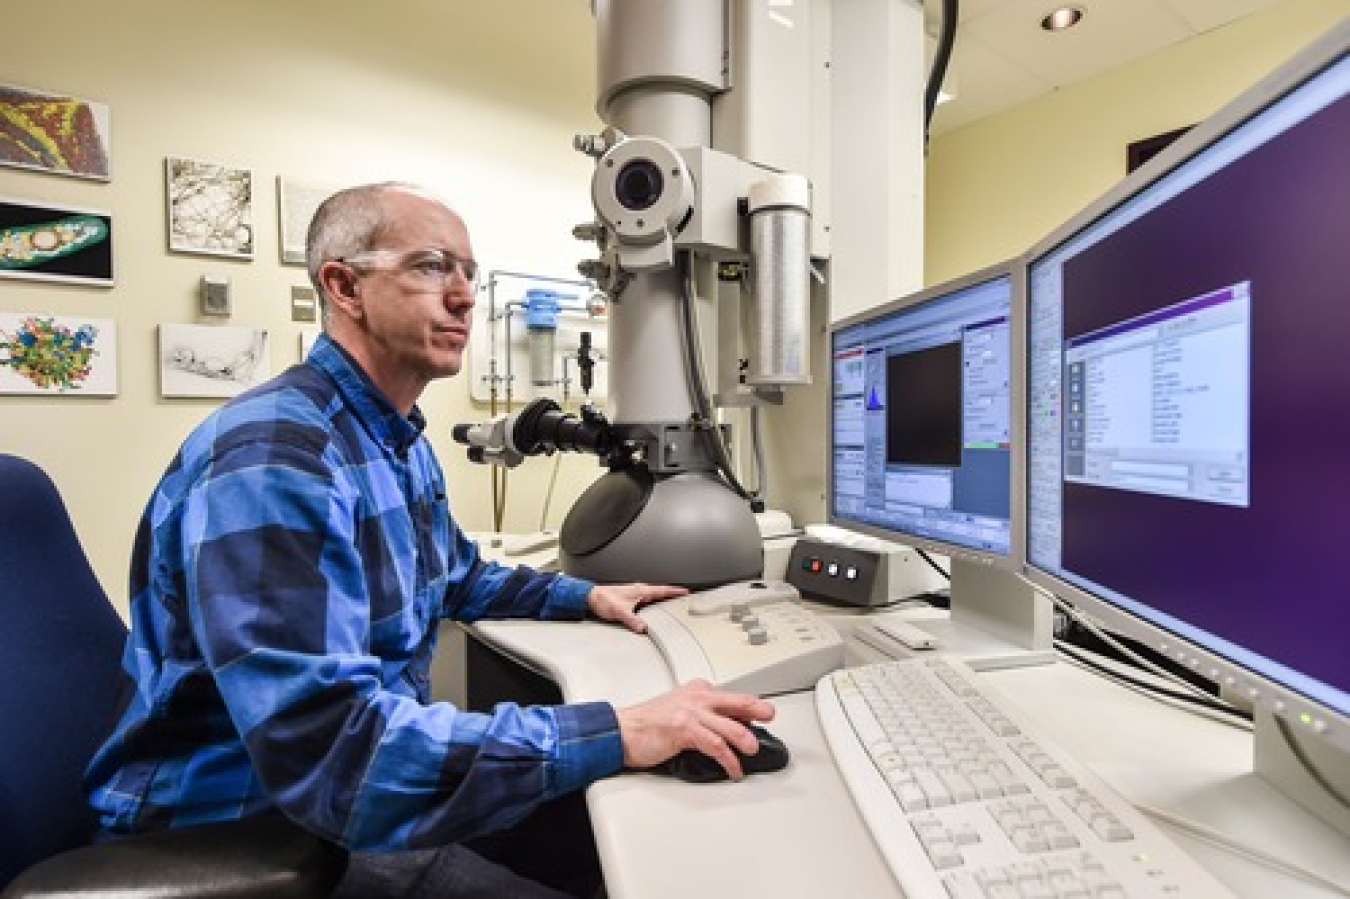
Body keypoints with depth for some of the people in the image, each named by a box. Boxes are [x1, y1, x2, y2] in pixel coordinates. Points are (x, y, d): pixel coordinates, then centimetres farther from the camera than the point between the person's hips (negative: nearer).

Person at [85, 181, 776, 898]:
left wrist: (587, 596, 9)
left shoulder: (398, 440, 5)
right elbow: (333, 748, -35)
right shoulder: (274, 455, -27)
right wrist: (617, 734, -35)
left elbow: (460, 579, 19)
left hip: (363, 790, 8)